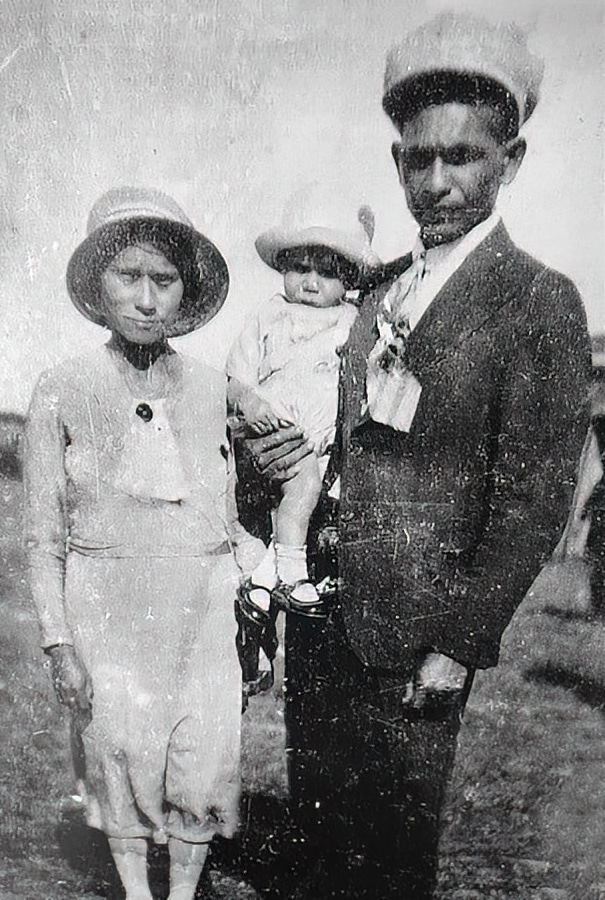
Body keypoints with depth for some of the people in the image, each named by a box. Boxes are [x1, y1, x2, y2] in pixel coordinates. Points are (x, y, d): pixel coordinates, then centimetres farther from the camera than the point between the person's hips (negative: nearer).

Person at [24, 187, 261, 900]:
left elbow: (232, 511, 8)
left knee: (202, 767, 10)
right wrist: (58, 644, -4)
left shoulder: (212, 389, -1)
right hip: (107, 610, -1)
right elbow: (44, 536, -2)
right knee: (119, 761, 14)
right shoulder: (61, 393, -7)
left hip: (205, 607, 2)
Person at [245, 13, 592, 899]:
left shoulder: (540, 303, -11)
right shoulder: (375, 289, 9)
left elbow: (532, 502, -14)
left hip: (414, 636, -5)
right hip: (321, 615, 6)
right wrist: (293, 452, -3)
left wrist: (462, 647, -15)